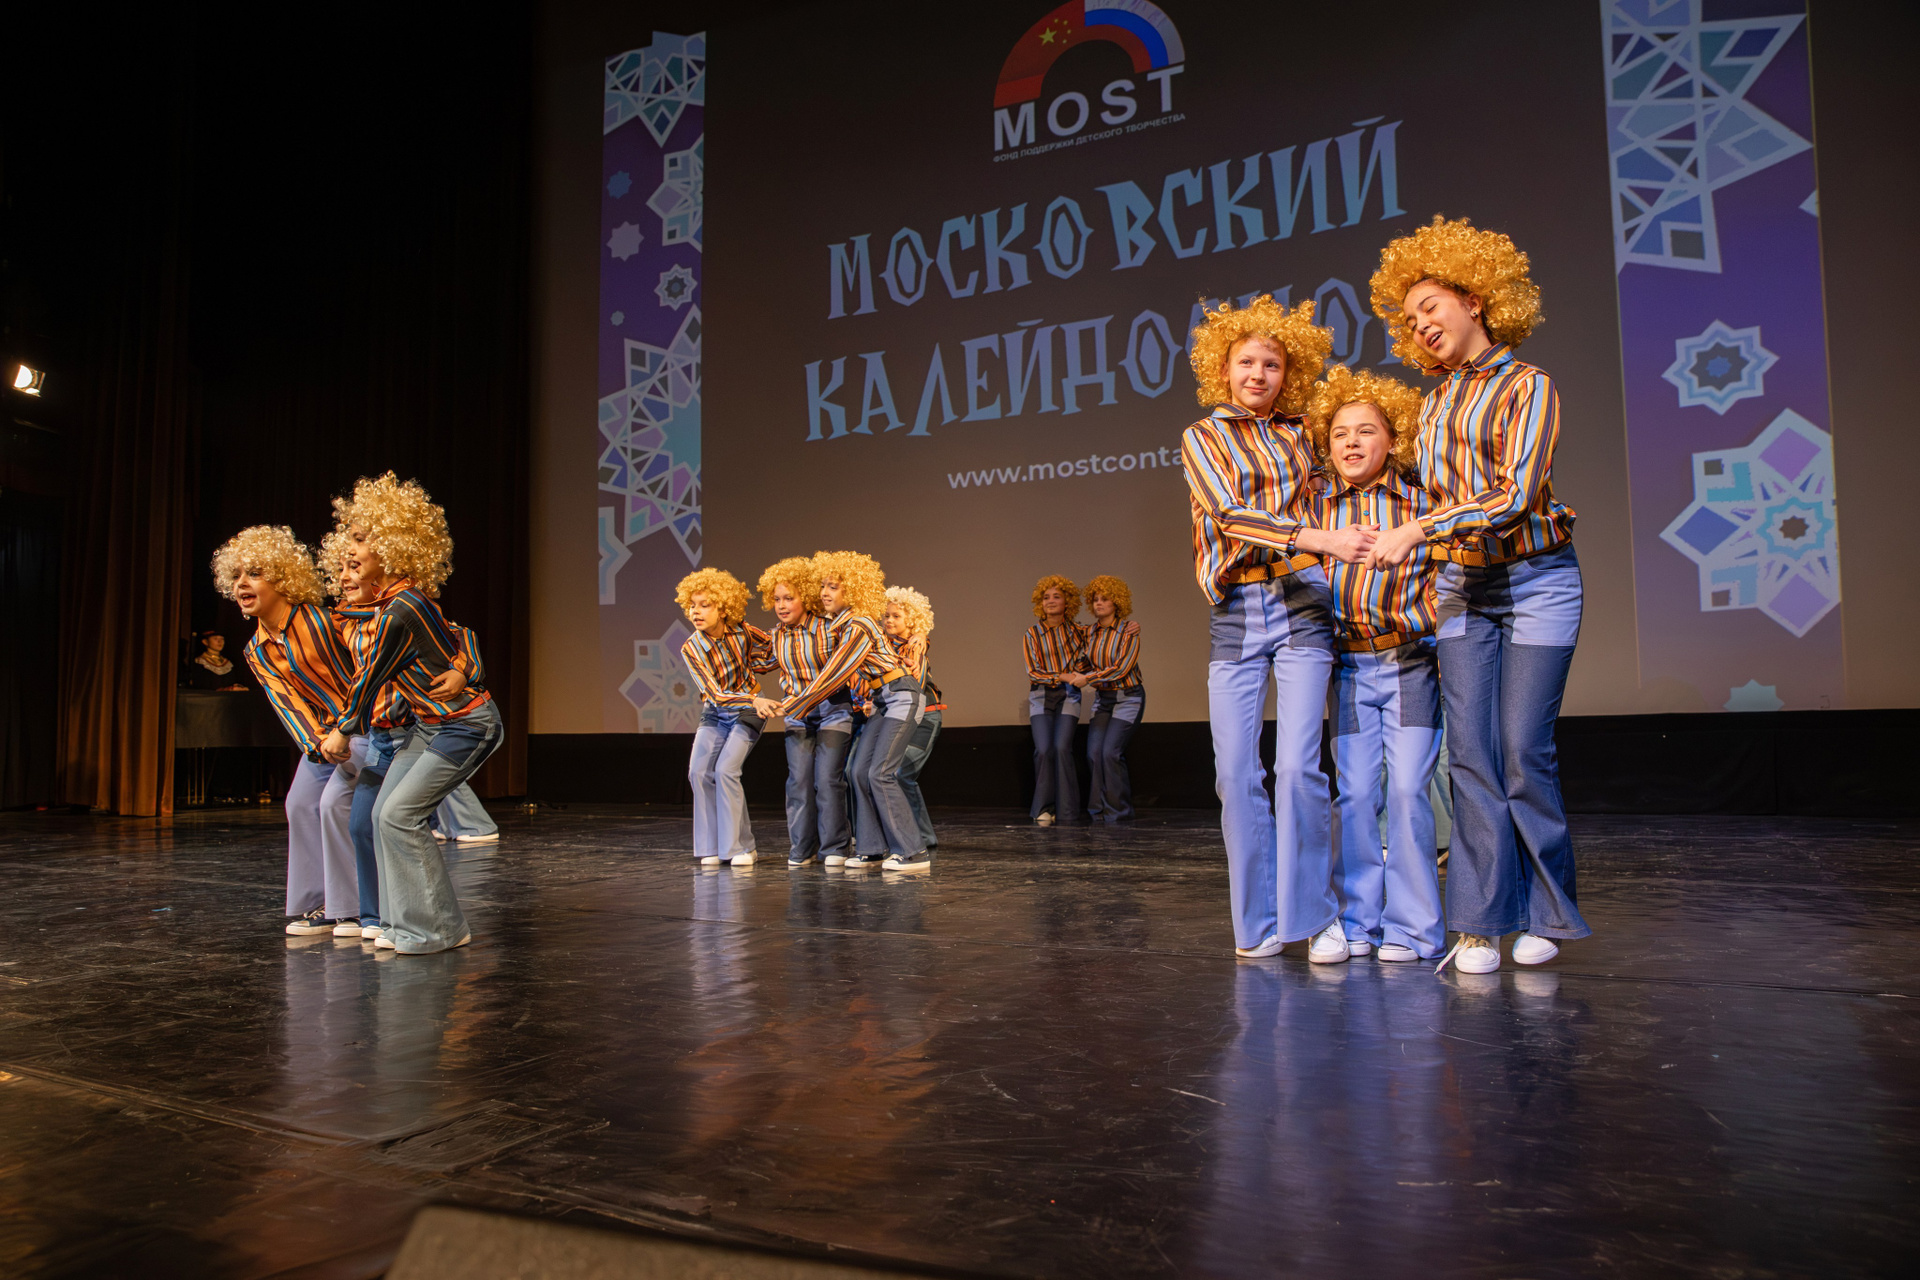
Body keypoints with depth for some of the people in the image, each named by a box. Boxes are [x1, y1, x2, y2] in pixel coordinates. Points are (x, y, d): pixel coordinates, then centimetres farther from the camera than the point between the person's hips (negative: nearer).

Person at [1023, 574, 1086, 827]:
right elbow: (1032, 672, -2)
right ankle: (1044, 808, -1)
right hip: (1041, 695, 0)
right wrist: (1062, 676, -15)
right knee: (1043, 749, -13)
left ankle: (1065, 809, -4)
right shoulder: (1032, 634, 3)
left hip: (1068, 695, 0)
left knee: (1062, 747, -14)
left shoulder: (1077, 630, 6)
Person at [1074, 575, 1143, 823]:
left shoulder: (1128, 631, -11)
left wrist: (1087, 679, -17)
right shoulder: (1089, 632, 7)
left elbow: (1122, 668, -18)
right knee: (1093, 752, -6)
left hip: (1128, 698, -5)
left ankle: (1119, 810, -2)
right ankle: (1098, 809, 5)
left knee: (1110, 751, -15)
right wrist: (1078, 675, 0)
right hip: (1102, 699, 5)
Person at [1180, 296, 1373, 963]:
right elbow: (1232, 515, -10)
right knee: (1236, 772, -2)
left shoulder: (1298, 434, 15)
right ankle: (1258, 921, 10)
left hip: (1300, 606, 1)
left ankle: (1316, 914, 1)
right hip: (1234, 614, 0)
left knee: (1297, 765, -10)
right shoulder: (1201, 438, 7)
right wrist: (1321, 539, -22)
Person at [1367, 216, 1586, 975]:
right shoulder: (1435, 404, 14)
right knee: (1470, 755, -2)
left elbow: (1517, 494, -17)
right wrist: (1435, 580, 10)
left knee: (1524, 753, -5)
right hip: (1461, 586, 5)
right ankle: (1482, 921, 3)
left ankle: (1544, 915, 12)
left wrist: (1420, 530, -26)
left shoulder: (1527, 386, -4)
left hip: (1534, 579, -5)